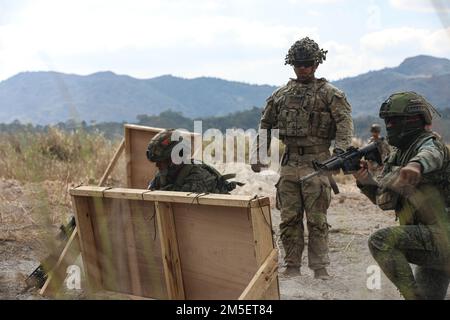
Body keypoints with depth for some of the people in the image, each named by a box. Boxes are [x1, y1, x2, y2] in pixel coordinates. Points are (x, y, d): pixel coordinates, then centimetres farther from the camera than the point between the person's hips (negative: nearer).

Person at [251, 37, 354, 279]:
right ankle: (292, 266, 12)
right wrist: (259, 154, 15)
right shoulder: (281, 95, 14)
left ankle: (320, 268, 4)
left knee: (317, 219, -2)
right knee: (289, 219, 5)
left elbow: (344, 122, -10)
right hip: (289, 163, 4)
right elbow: (265, 125, 21)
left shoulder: (329, 93, 1)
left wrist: (341, 150, -25)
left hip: (316, 163, -4)